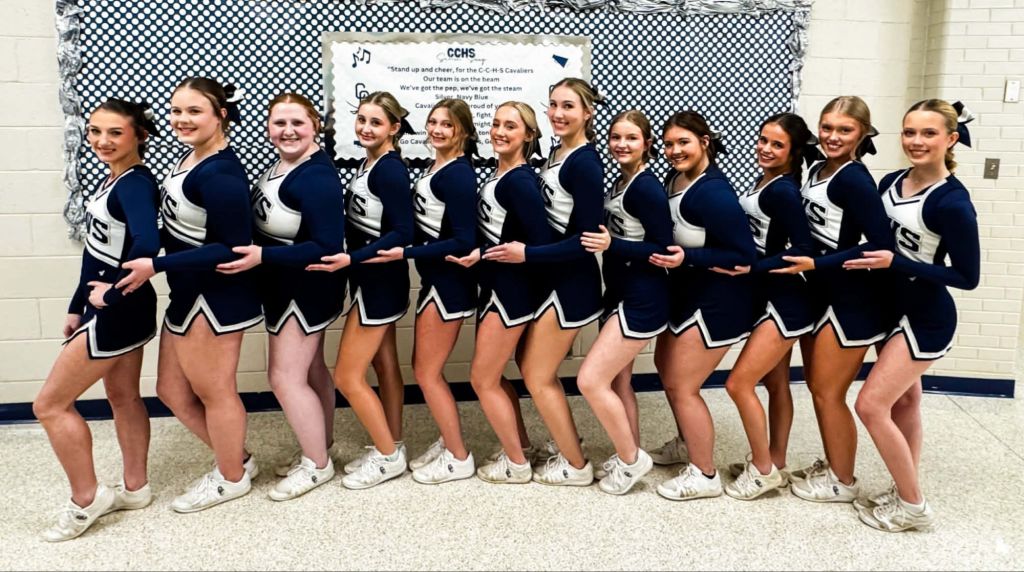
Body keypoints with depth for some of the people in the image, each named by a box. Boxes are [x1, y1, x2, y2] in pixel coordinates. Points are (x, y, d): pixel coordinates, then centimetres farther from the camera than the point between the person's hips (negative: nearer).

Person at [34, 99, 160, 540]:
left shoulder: (135, 184, -20)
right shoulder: (112, 180, 8)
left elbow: (147, 245, -38)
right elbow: (98, 252, 14)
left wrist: (113, 294, -25)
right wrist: (77, 306, 16)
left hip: (117, 312, -10)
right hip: (110, 309, 10)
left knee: (50, 404, 1)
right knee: (123, 397, 18)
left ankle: (86, 500, 14)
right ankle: (135, 488, 32)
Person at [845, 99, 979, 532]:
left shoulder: (953, 202, -21)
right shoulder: (890, 182, 0)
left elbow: (967, 277, -19)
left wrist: (895, 263, -24)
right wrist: (872, 261, -6)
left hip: (926, 319, -8)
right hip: (893, 309, 8)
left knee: (871, 405, -8)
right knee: (902, 401, 17)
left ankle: (914, 508, 8)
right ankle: (903, 492, 32)